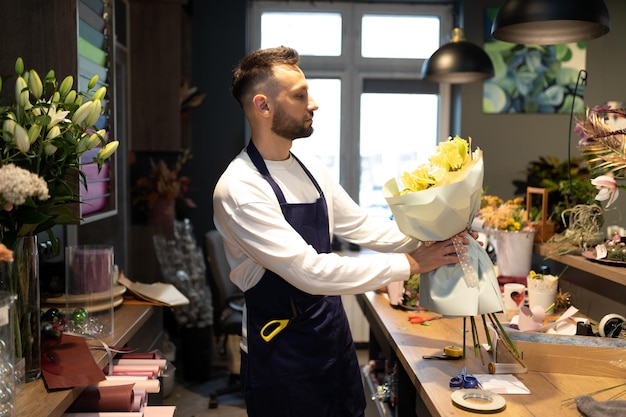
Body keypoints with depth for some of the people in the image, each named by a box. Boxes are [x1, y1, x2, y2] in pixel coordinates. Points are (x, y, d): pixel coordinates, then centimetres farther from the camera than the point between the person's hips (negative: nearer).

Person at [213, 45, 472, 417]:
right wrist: (410, 263, -24)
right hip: (281, 349, -7)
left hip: (335, 332, 7)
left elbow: (363, 227, 9)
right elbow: (310, 272, -28)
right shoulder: (239, 189, -23)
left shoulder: (312, 170, 3)